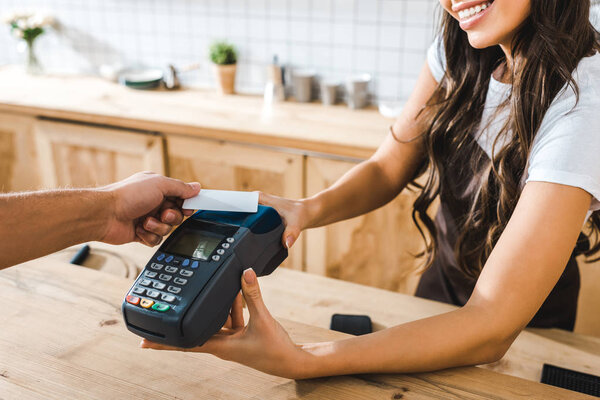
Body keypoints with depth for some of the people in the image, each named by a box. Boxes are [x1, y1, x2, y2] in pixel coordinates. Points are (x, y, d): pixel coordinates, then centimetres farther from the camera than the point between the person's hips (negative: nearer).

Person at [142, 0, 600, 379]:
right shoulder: (459, 51, -12)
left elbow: (490, 329, -39)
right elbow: (388, 170, -10)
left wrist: (298, 362, -47)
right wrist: (308, 209, -32)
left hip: (525, 327, -5)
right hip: (442, 278, 5)